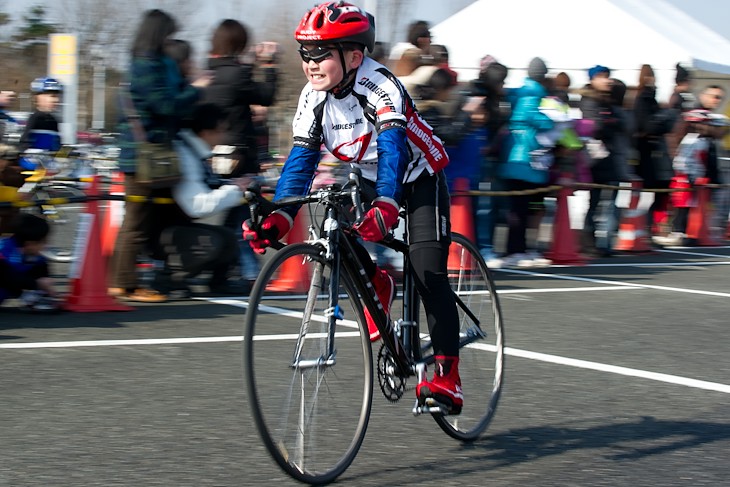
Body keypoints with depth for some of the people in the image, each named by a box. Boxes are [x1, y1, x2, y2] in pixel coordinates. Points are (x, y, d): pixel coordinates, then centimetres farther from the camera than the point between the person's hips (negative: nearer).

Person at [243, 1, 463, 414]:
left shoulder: (380, 86, -31)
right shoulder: (314, 98, -14)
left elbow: (392, 148, -45)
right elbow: (301, 160, -16)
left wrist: (385, 206, -62)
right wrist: (278, 219, -31)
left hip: (419, 178, -6)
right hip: (369, 179, 6)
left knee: (429, 275, -17)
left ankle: (447, 378, -15)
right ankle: (378, 285, 10)